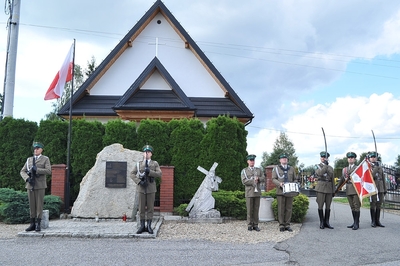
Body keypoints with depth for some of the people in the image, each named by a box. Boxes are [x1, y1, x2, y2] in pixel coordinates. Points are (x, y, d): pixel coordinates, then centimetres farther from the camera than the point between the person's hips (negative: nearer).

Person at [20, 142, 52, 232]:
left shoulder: (45, 159, 3)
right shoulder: (29, 159, 14)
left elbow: (48, 171, -10)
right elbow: (22, 172, 9)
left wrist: (36, 170, -17)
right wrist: (27, 178, -10)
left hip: (40, 185, -3)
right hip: (30, 185, 4)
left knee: (39, 205, -2)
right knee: (32, 205, 6)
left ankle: (38, 225, 3)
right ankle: (32, 224, 12)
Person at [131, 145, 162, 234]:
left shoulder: (155, 164, 4)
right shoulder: (138, 164, 6)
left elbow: (159, 174, -7)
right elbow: (132, 174, 0)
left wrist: (149, 172, -20)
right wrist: (139, 181, -14)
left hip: (151, 188, 0)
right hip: (141, 188, 1)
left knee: (150, 207, 3)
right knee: (141, 207, 4)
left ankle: (149, 226, 10)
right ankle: (142, 226, 13)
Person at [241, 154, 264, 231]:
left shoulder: (259, 169, 12)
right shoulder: (244, 171, 2)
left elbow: (263, 179, 3)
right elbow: (244, 181, -10)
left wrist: (258, 179, -16)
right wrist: (253, 181, -15)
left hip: (257, 192, 3)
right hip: (249, 192, -3)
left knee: (256, 209, 5)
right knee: (249, 210, 0)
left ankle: (255, 225, 11)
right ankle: (250, 225, 8)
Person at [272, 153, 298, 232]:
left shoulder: (291, 169, 16)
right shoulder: (276, 169, 7)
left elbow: (295, 179, 17)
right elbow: (274, 179, 0)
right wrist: (279, 183, -18)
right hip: (280, 192, -2)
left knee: (289, 209, 3)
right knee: (281, 209, -1)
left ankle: (287, 225, 10)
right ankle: (281, 225, 6)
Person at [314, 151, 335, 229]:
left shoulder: (330, 168, 15)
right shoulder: (317, 166, 5)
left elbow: (332, 180, 15)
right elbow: (320, 173, -17)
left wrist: (333, 191, 11)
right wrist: (326, 165, -15)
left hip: (329, 188, 4)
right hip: (320, 188, -3)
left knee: (328, 206, 4)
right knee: (320, 205, -1)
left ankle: (326, 222, 12)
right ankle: (321, 222, 8)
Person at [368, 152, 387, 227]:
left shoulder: (380, 167, 16)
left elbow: (383, 179, 16)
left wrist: (385, 189, 12)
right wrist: (376, 168, -21)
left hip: (380, 189, 4)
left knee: (379, 205, 6)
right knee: (373, 205, 0)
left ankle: (377, 221, 12)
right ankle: (373, 221, 6)